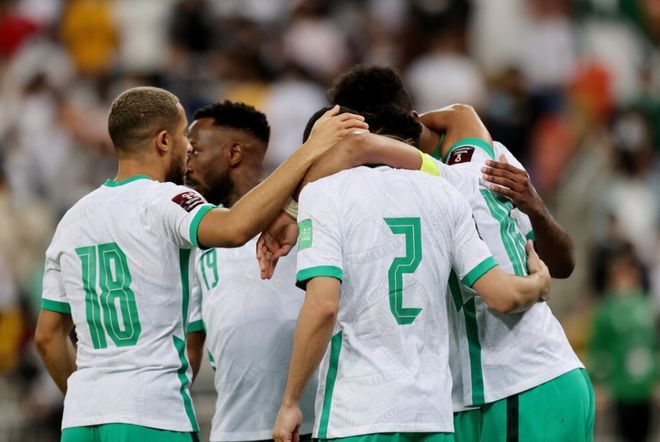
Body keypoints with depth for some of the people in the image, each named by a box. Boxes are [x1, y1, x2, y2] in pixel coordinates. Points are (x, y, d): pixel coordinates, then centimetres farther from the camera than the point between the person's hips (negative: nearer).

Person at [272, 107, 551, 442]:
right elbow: (503, 296, 7)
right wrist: (539, 282, 30)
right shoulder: (443, 194, 11)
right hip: (434, 415, 5)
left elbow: (323, 306, -13)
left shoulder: (323, 192, -2)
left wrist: (289, 403, -6)